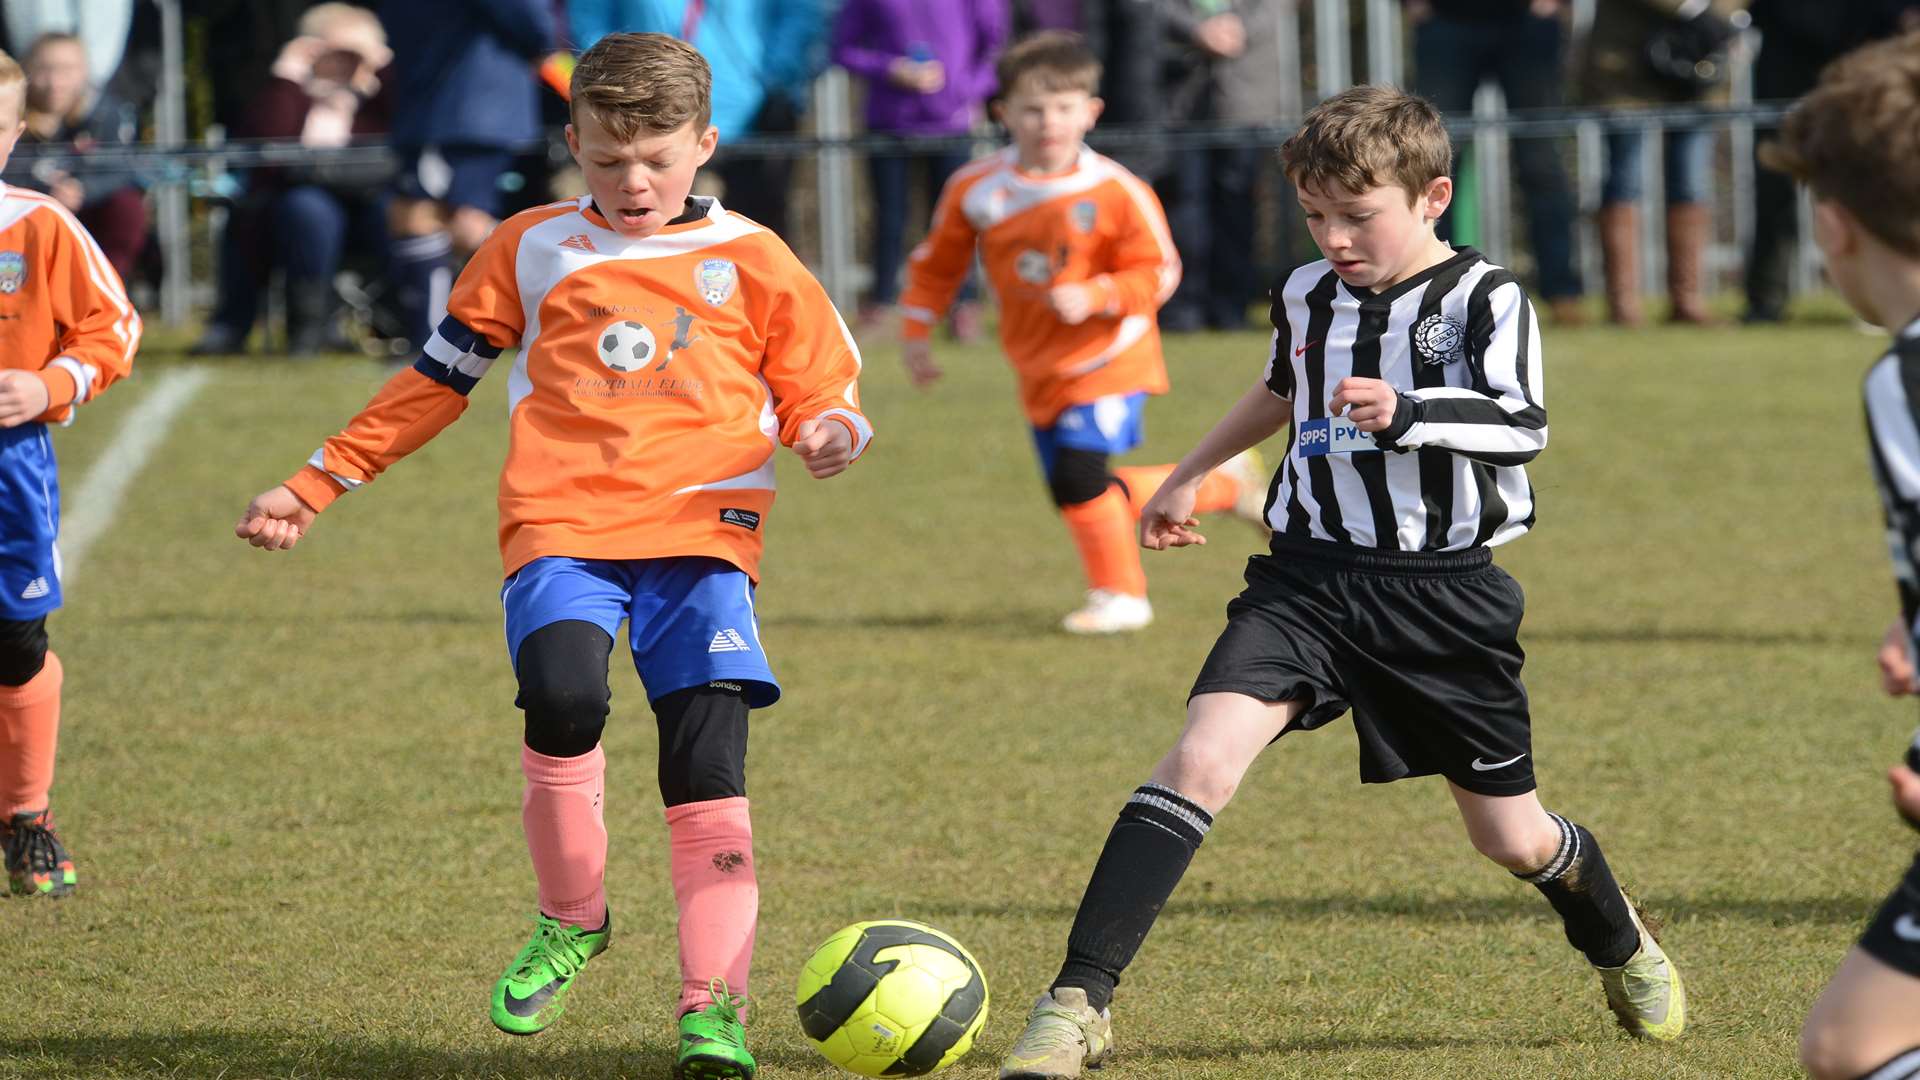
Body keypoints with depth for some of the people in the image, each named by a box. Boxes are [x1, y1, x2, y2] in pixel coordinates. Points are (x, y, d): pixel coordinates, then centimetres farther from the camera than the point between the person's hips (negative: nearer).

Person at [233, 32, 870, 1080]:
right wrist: (313, 486, 19)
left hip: (702, 534, 0)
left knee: (707, 768, -11)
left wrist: (830, 432, -12)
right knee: (563, 701, -27)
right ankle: (570, 923, -4)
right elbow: (437, 378, 20)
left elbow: (820, 394, 14)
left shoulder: (751, 263, 9)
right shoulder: (530, 249, 12)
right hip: (563, 530, 0)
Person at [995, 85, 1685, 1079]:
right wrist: (1190, 476, 37)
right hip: (1309, 577, 3)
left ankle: (1619, 941, 48)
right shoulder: (1307, 295, 8)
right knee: (1202, 757, -22)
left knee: (1511, 839, 11)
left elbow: (1522, 424, -24)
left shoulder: (1483, 299, -9)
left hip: (1446, 592, -3)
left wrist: (1409, 416, -41)